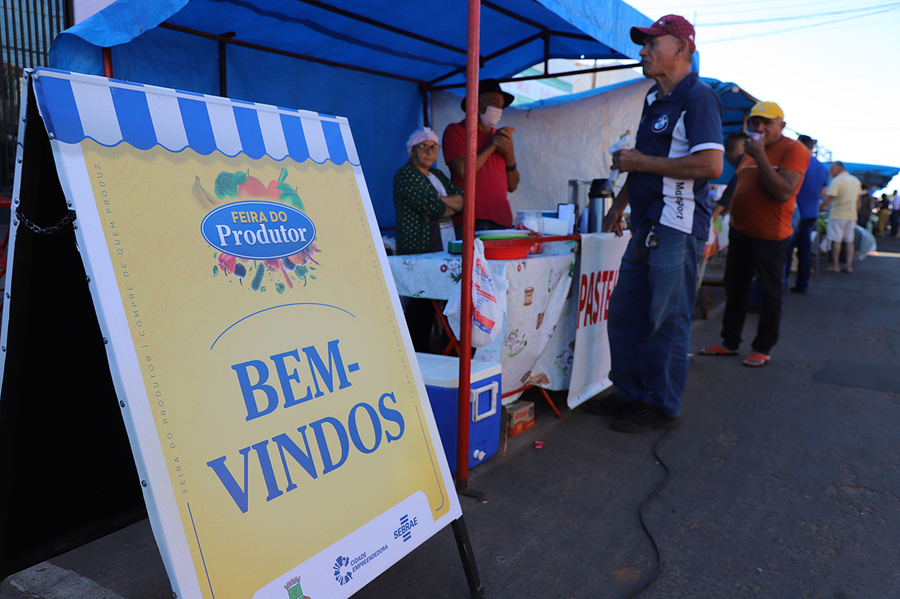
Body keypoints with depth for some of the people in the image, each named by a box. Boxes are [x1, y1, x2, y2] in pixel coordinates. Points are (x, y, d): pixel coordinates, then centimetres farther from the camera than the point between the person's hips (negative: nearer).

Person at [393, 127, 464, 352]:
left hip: (437, 249, 8)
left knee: (430, 303, 4)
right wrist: (452, 205, 4)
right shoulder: (406, 175, -4)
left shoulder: (436, 175, 23)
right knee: (418, 306, -12)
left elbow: (463, 198, 12)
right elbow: (433, 207, -15)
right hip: (416, 249, -8)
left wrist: (440, 203, -6)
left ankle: (424, 352, 8)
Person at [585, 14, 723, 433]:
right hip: (647, 225, 9)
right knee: (623, 312, 12)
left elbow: (710, 164, -21)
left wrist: (641, 162, -16)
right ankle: (630, 393, 25)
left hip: (677, 227, -9)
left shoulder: (698, 97, -10)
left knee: (667, 319, -1)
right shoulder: (653, 99, 18)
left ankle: (663, 407, 12)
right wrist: (619, 204, 23)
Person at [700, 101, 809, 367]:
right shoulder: (751, 152, 15)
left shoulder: (793, 149, -10)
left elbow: (784, 192, -24)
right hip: (740, 232, 8)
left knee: (770, 294, 4)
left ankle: (762, 349, 14)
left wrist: (760, 156, -22)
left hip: (770, 236, -8)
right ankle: (730, 343, 23)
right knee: (735, 290, 13)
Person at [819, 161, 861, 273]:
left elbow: (829, 199, -18)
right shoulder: (856, 181, 13)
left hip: (838, 215, -6)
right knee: (850, 241, 8)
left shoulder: (836, 181, -11)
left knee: (836, 240, -1)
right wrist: (855, 214, 23)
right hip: (851, 215, 7)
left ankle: (835, 265, 1)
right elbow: (858, 202, 16)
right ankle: (849, 266, 6)